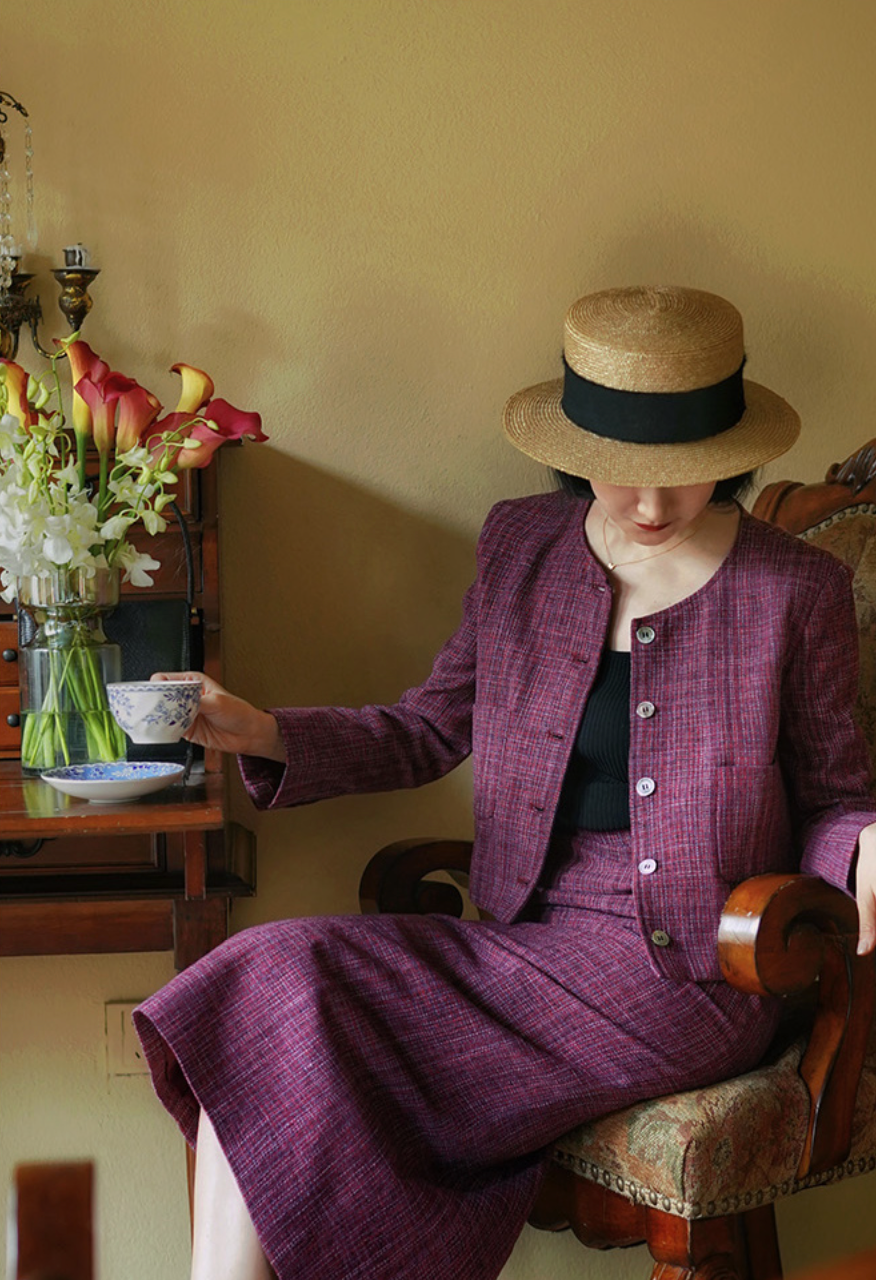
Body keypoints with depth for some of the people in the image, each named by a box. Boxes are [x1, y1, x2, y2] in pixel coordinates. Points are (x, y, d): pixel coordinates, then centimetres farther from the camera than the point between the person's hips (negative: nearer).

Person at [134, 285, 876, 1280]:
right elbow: (430, 729, 12)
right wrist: (265, 735, -2)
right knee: (274, 983, -19)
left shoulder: (796, 592, -4)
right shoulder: (521, 546, 6)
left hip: (686, 972, -5)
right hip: (525, 938, 5)